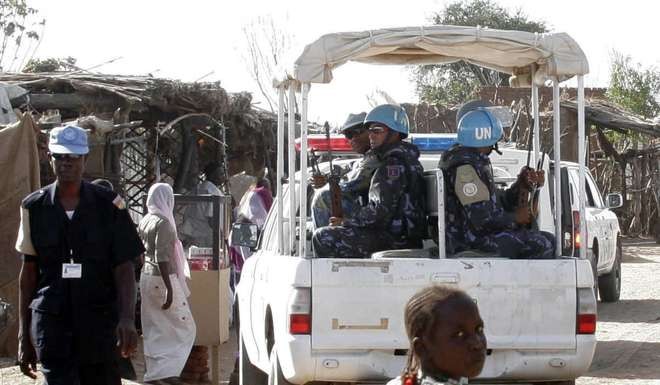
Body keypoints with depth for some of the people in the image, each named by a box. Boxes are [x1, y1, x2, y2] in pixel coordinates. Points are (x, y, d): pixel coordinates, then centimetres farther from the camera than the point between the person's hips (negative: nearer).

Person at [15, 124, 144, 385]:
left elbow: (124, 268, -1)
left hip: (100, 323, 0)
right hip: (51, 322, 0)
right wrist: (23, 336, 10)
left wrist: (127, 318, -17)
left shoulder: (108, 205, 1)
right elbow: (28, 273, 11)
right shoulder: (35, 207, 5)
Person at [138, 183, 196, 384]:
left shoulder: (145, 222, 8)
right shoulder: (163, 223, -17)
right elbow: (161, 257, -22)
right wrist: (169, 288, -22)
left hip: (146, 276, 9)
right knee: (183, 327, -1)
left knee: (154, 329, 13)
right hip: (162, 278, -8)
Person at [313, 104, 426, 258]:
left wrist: (347, 221, -9)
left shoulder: (393, 164, -15)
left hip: (394, 240, -11)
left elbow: (381, 210, -21)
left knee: (323, 237, -13)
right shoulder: (408, 159, 19)